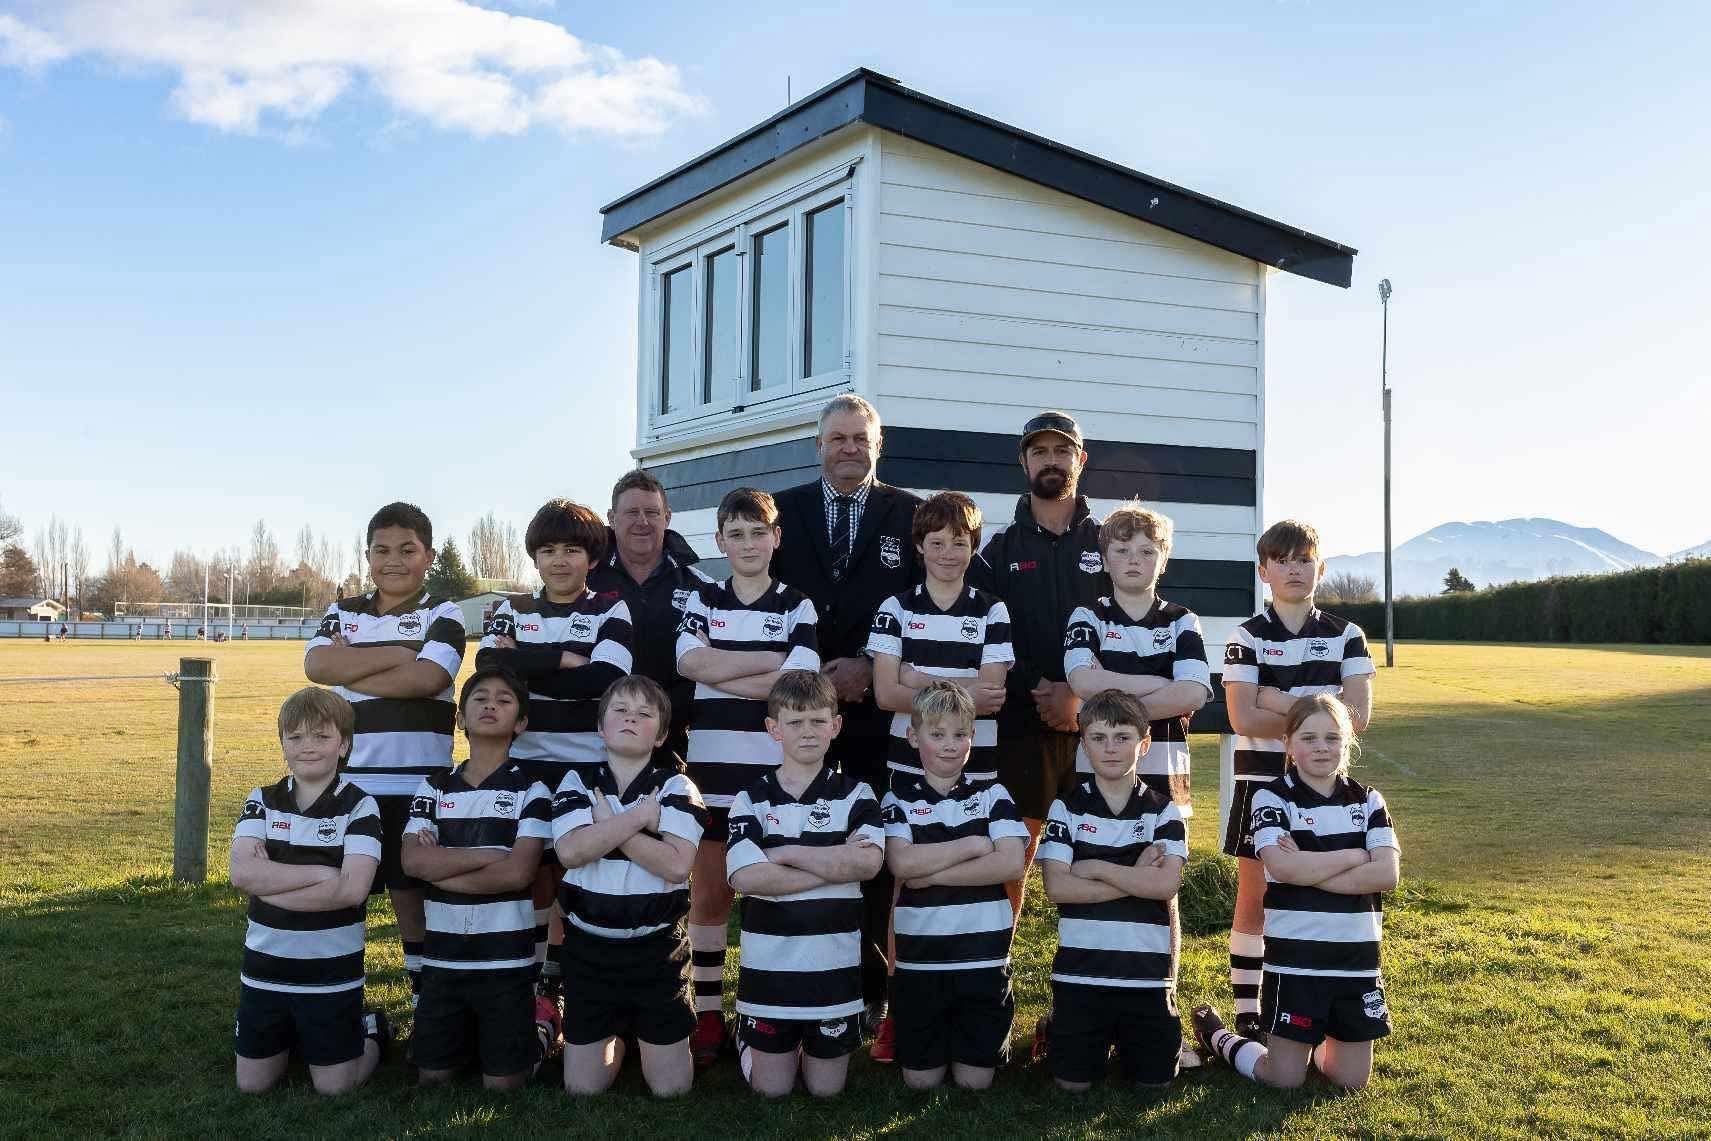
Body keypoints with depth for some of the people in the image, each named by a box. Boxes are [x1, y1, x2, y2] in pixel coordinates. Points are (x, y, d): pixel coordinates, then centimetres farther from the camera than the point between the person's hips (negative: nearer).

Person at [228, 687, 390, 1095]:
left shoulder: (359, 806, -11)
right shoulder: (262, 801, 0)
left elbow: (352, 889, -21)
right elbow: (241, 873, -15)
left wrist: (268, 882, -18)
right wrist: (324, 873, -21)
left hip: (332, 972, -3)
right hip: (265, 968, 4)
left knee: (334, 1087, 4)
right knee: (252, 1085, 13)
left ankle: (372, 1032, 33)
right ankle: (293, 1037, 41)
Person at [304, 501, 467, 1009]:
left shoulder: (442, 615, 1)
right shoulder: (342, 613, 12)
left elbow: (426, 678, -15)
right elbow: (317, 664, -6)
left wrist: (349, 670, -7)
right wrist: (396, 654, -12)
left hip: (418, 781, -3)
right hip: (350, 779, 3)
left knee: (413, 891, 5)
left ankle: (425, 999, 16)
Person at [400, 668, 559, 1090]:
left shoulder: (530, 790, -6)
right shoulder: (434, 787, 5)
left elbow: (518, 872, -17)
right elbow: (414, 861, -9)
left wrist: (441, 868, -11)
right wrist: (490, 853, -14)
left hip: (506, 959, -3)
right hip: (442, 958, 3)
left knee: (503, 1082, 0)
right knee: (432, 1077, 9)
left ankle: (542, 1024, 27)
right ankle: (474, 1032, 37)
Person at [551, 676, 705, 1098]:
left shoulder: (675, 787, -5)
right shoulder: (577, 782, 0)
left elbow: (677, 865, -19)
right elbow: (571, 851, -18)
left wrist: (608, 824, -18)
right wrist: (641, 816, -18)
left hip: (657, 948, -1)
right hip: (589, 947, 1)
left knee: (671, 1088, 4)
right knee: (582, 1088, 7)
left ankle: (650, 1035, 35)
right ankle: (615, 1034, 37)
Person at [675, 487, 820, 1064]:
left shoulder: (798, 607, 4)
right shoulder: (702, 600, 8)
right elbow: (692, 661, -10)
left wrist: (718, 673, -10)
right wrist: (776, 659, -11)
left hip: (775, 771, -1)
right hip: (711, 767, 1)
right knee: (708, 894, 7)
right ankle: (708, 1011, 17)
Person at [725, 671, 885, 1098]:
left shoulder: (855, 795, 0)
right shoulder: (751, 800, -3)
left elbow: (867, 862, -18)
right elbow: (745, 877, -18)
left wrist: (786, 853, -16)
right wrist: (835, 866, -16)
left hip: (834, 964, 1)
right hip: (769, 964, 0)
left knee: (826, 1089, 11)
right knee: (772, 1088, 9)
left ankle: (815, 1044, 41)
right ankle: (747, 1036, 38)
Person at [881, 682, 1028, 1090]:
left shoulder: (992, 793, 3)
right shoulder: (898, 799, 1)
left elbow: (1011, 863, -11)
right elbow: (902, 862, -16)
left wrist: (932, 874, -14)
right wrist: (974, 845, -11)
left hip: (984, 958, 0)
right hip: (919, 960, 0)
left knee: (974, 1079, 7)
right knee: (921, 1079, 8)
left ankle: (997, 1037, 35)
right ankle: (935, 1039, 37)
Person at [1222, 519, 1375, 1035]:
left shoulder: (1346, 637, 3)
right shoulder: (1247, 637, -3)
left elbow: (1357, 717, -9)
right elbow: (1244, 719, -13)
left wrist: (1278, 700, -13)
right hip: (1261, 782, -1)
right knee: (1254, 902, 4)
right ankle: (1246, 1014, 12)